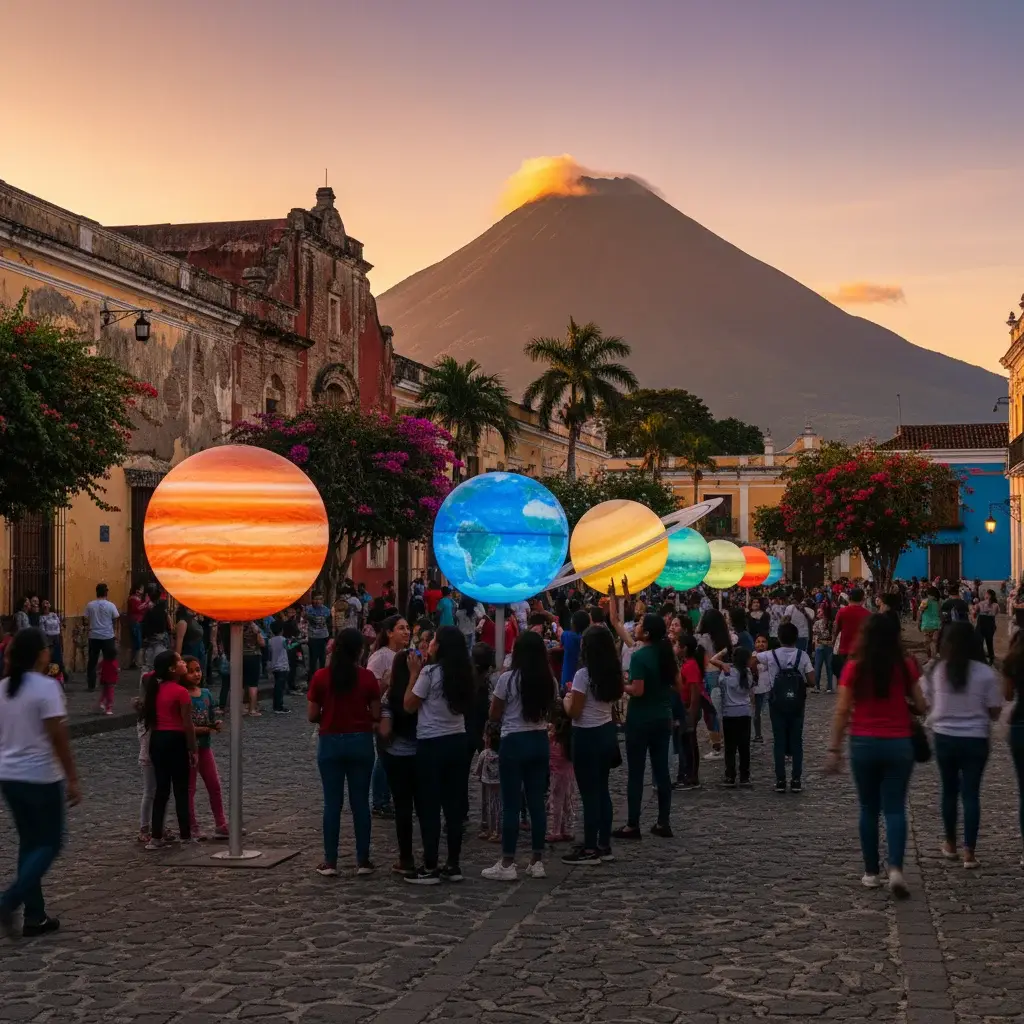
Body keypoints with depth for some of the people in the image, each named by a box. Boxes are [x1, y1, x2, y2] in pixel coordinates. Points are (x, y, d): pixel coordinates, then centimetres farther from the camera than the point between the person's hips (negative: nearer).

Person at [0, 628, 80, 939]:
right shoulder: (46, 687, -15)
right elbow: (58, 738, -17)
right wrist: (72, 779, -11)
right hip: (40, 777, -7)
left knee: (29, 843, 15)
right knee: (50, 843, 6)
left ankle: (35, 916, 16)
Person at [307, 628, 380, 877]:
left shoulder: (320, 677, -6)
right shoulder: (367, 677, -7)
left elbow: (312, 715, -4)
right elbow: (376, 715, -4)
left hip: (330, 742, 0)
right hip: (361, 742, 0)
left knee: (332, 803, 6)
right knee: (360, 802, 7)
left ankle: (330, 862, 9)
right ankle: (363, 861, 11)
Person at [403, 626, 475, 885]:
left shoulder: (430, 672, -14)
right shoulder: (462, 673, 6)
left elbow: (409, 705, -8)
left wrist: (414, 673, -1)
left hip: (431, 745, -6)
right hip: (457, 742, 6)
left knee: (429, 807, 1)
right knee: (454, 805, 10)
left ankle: (429, 868, 4)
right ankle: (453, 865, 15)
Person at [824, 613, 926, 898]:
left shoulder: (854, 668, -6)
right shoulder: (906, 666, -4)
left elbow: (842, 711, -7)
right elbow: (921, 707, -1)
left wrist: (834, 749, -1)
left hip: (864, 744, 0)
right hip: (898, 744, 0)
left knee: (869, 809, 13)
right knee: (895, 808, 4)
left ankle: (872, 872, 18)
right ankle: (896, 869, -14)